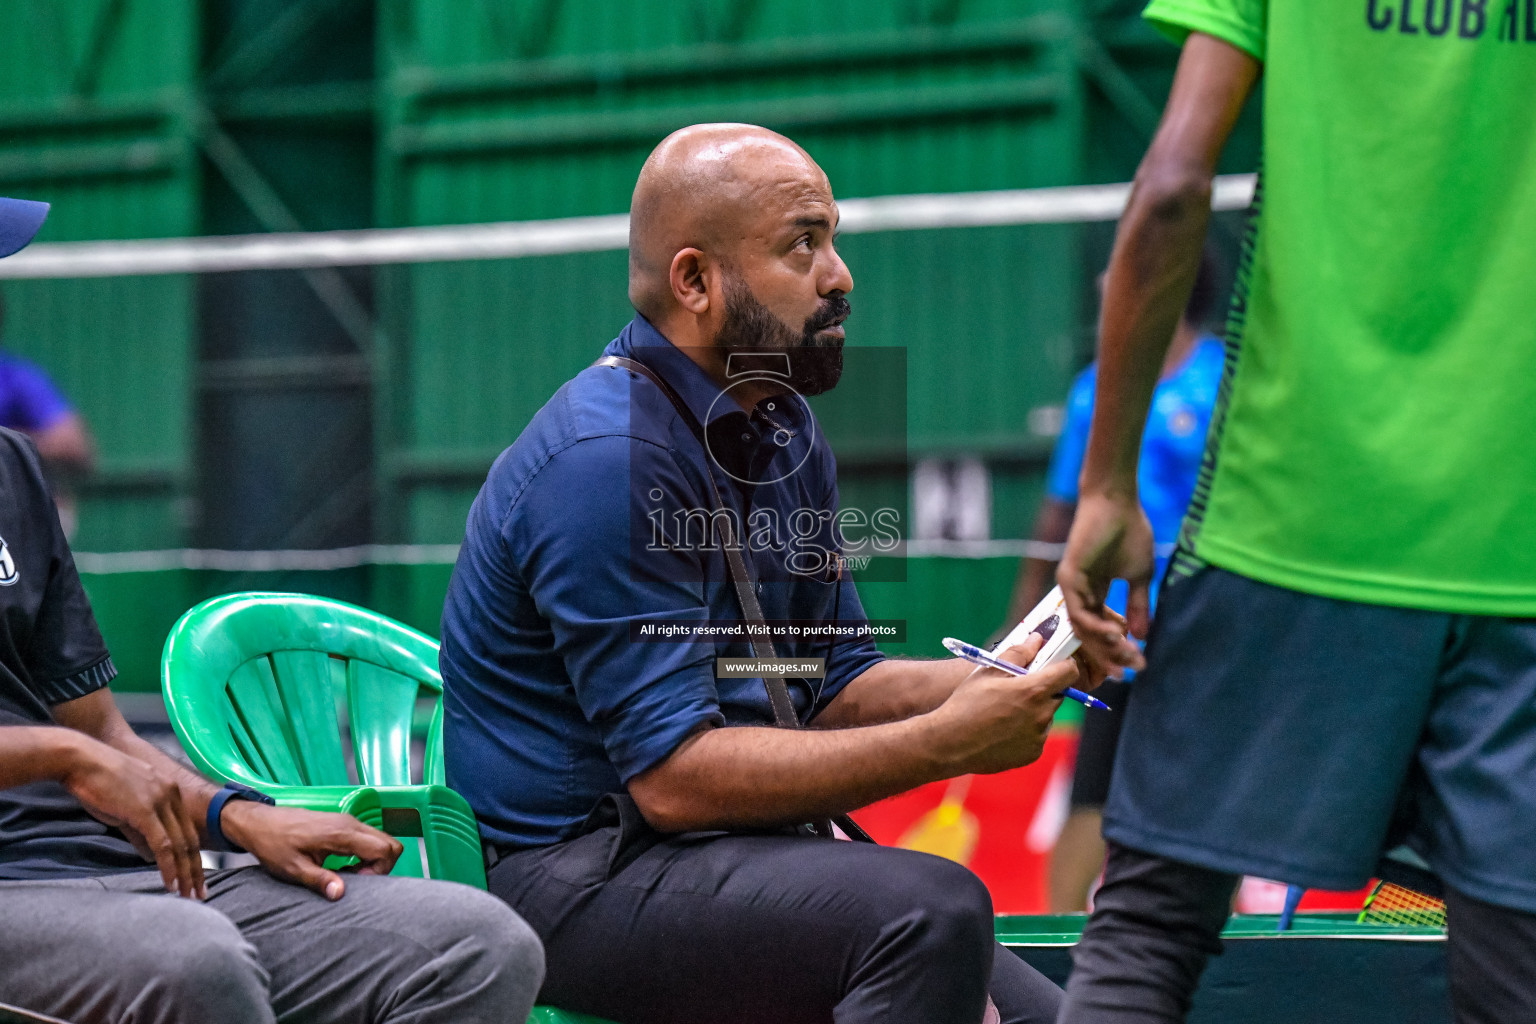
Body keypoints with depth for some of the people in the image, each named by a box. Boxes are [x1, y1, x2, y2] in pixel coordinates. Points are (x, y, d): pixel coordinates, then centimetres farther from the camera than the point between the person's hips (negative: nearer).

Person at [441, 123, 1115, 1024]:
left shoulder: (783, 435, 13)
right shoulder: (611, 456, -17)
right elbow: (674, 777, -21)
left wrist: (988, 683, -4)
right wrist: (945, 743, -21)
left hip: (746, 848, 9)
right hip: (582, 875, -9)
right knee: (934, 910, -29)